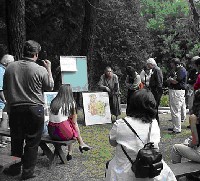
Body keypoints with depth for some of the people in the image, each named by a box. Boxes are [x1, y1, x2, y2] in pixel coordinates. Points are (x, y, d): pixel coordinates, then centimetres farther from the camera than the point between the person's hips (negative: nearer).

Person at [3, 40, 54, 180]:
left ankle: (15, 168, 27)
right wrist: (49, 69, 12)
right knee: (32, 141, 7)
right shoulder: (41, 70, -11)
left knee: (16, 140, 16)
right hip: (34, 110, -3)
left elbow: (5, 89, 9)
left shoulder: (10, 67, 0)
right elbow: (50, 87, 4)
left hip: (15, 109, 4)